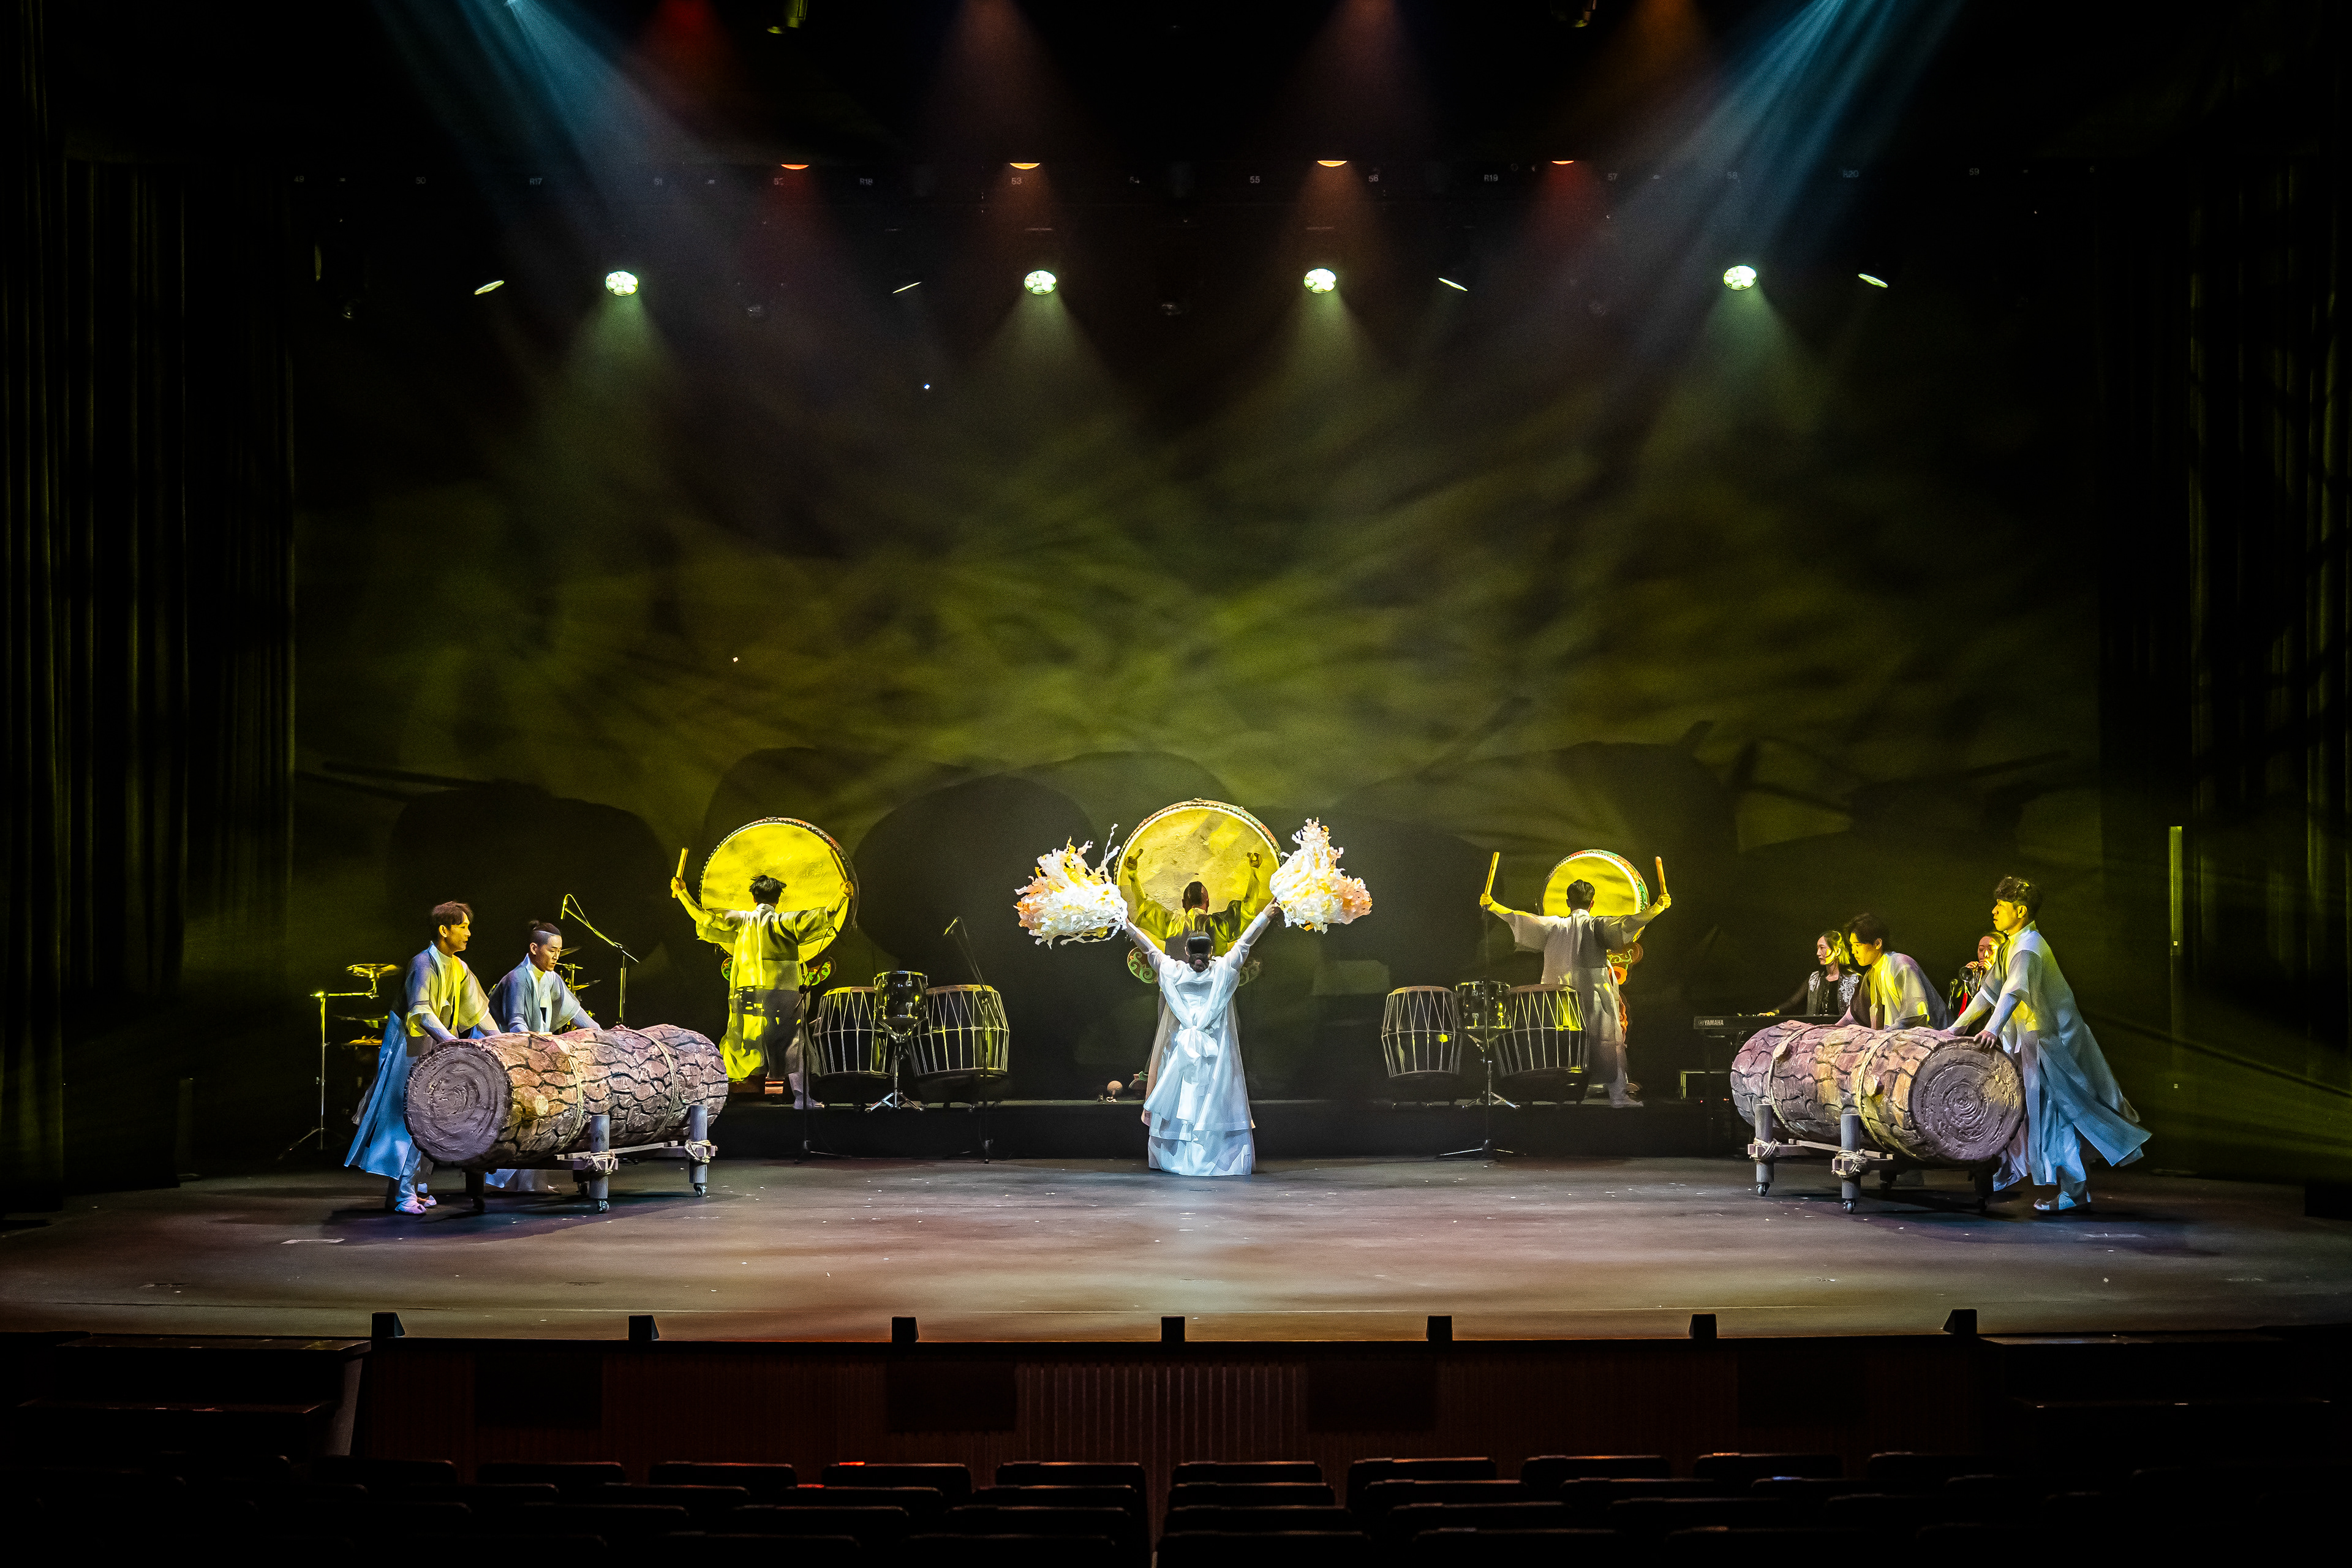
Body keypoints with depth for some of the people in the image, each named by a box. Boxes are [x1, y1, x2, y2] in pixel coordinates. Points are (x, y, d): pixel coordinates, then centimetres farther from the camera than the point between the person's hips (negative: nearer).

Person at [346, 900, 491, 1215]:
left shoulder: (459, 968, 9)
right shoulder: (424, 964, -17)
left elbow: (478, 1010, 16)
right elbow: (420, 1010, -30)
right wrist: (449, 1039, -42)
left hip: (439, 1050, 8)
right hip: (412, 1049, -8)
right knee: (410, 1119, -10)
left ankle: (417, 1186, 19)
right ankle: (401, 1194, -10)